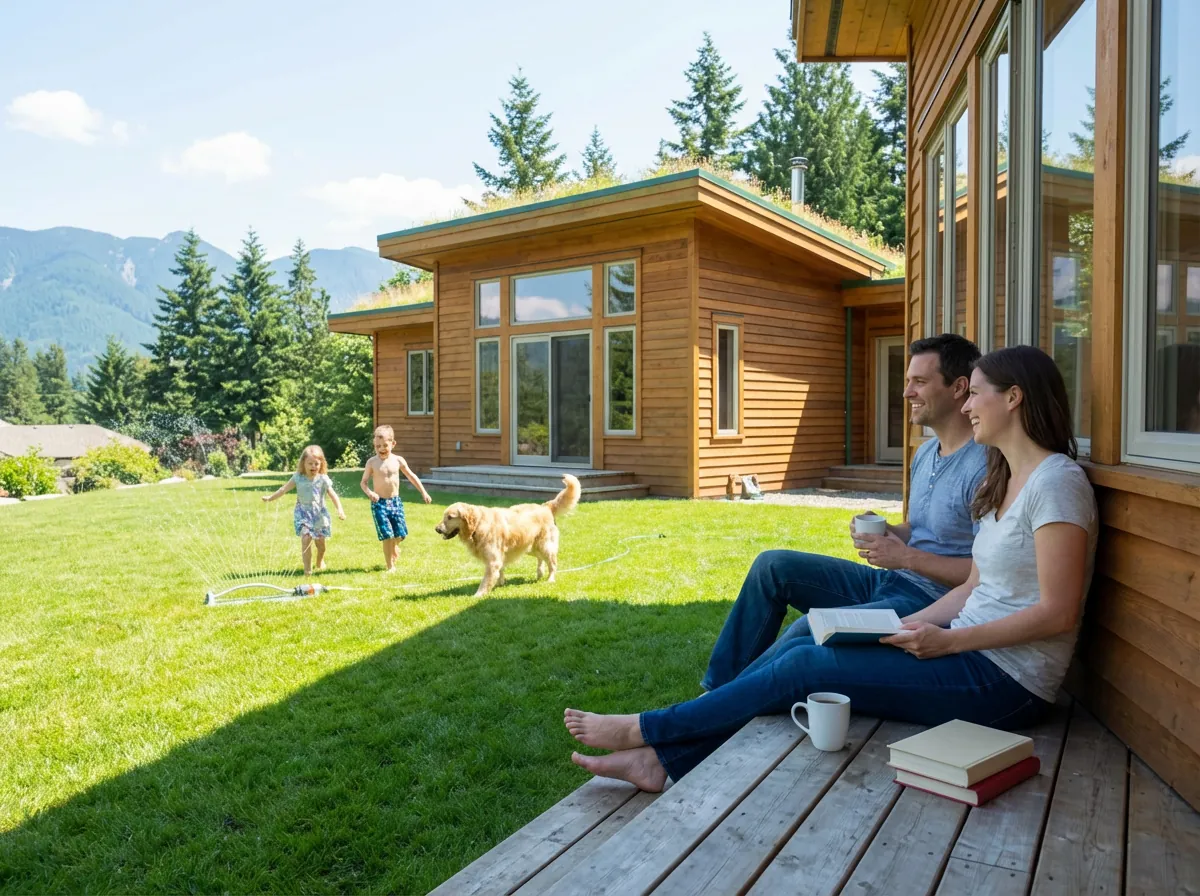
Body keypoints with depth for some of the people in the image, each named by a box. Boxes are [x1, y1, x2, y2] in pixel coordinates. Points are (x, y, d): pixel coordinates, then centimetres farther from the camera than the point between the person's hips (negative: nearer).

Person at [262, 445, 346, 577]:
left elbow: (333, 495, -8)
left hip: (319, 513, 1)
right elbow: (284, 489, 3)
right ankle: (307, 568, -9)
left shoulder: (323, 479, -5)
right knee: (306, 538, -16)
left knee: (320, 541, 10)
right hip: (303, 513, -1)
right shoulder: (298, 478, -2)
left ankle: (320, 561, 41)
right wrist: (270, 497, 1)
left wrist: (340, 510, -19)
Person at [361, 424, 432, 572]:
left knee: (399, 534, 4)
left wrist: (423, 492, 13)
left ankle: (393, 551, 39)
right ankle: (390, 566, 8)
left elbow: (411, 476, 12)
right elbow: (363, 482, 0)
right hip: (379, 503, -3)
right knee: (387, 535, -8)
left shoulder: (398, 460, 1)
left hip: (395, 501, 3)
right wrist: (369, 493, -21)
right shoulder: (372, 462, -5)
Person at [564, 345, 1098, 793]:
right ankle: (663, 759, -5)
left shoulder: (1056, 482, -15)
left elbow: (1058, 612, -20)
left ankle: (647, 729, -2)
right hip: (972, 653, 8)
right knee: (799, 645, -7)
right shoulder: (1004, 480, 14)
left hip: (1005, 683, -8)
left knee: (805, 666, -15)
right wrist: (903, 628, 1)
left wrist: (945, 641, -21)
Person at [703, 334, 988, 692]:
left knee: (807, 632, -28)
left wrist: (906, 557, -20)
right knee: (771, 565, -2)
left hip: (933, 600, -9)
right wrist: (885, 531, 2)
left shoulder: (984, 466, -17)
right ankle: (721, 686, 1)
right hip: (889, 581, 9)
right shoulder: (926, 452, 13)